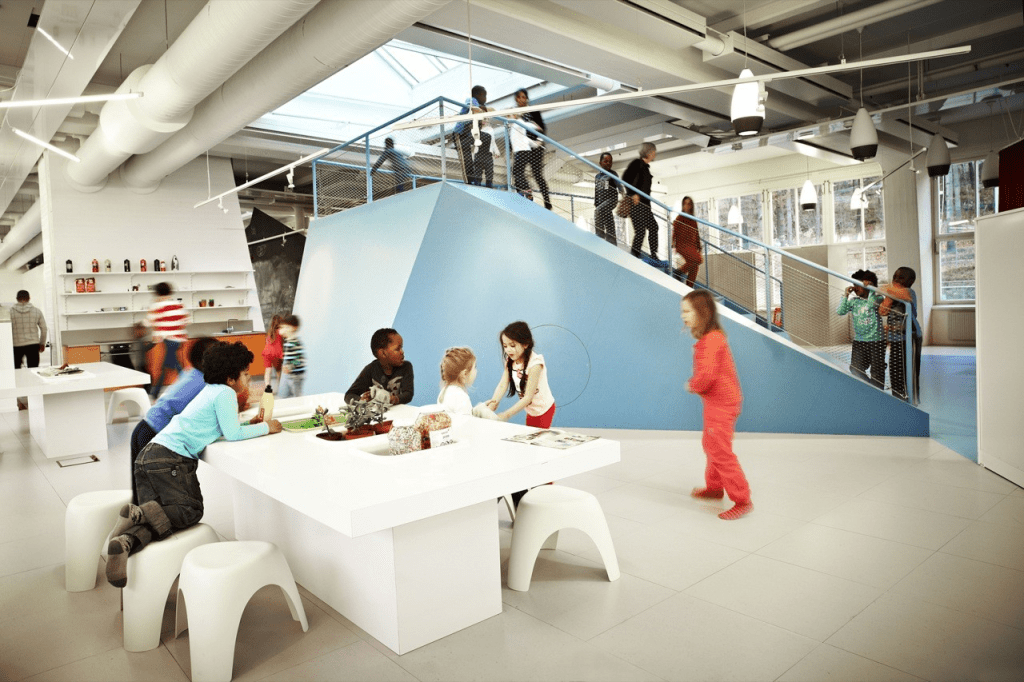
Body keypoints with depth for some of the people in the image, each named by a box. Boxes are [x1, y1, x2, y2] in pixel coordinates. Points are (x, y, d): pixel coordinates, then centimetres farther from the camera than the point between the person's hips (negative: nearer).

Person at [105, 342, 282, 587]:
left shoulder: (210, 391, 25)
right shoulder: (225, 393, -4)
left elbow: (224, 428, 32)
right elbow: (232, 434, -8)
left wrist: (249, 425, 23)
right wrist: (265, 428, 4)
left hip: (148, 454, 9)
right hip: (171, 458, -9)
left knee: (159, 515, 6)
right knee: (191, 510, -5)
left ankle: (126, 540, -22)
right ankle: (138, 513, -26)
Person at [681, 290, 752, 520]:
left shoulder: (711, 340, -23)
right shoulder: (710, 337, 9)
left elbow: (706, 374, -30)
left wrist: (692, 386, -11)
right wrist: (694, 384, 2)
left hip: (721, 403, -11)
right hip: (716, 402, 11)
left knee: (720, 452, -5)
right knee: (711, 446, 23)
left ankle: (742, 501, 3)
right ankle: (714, 487, 40)